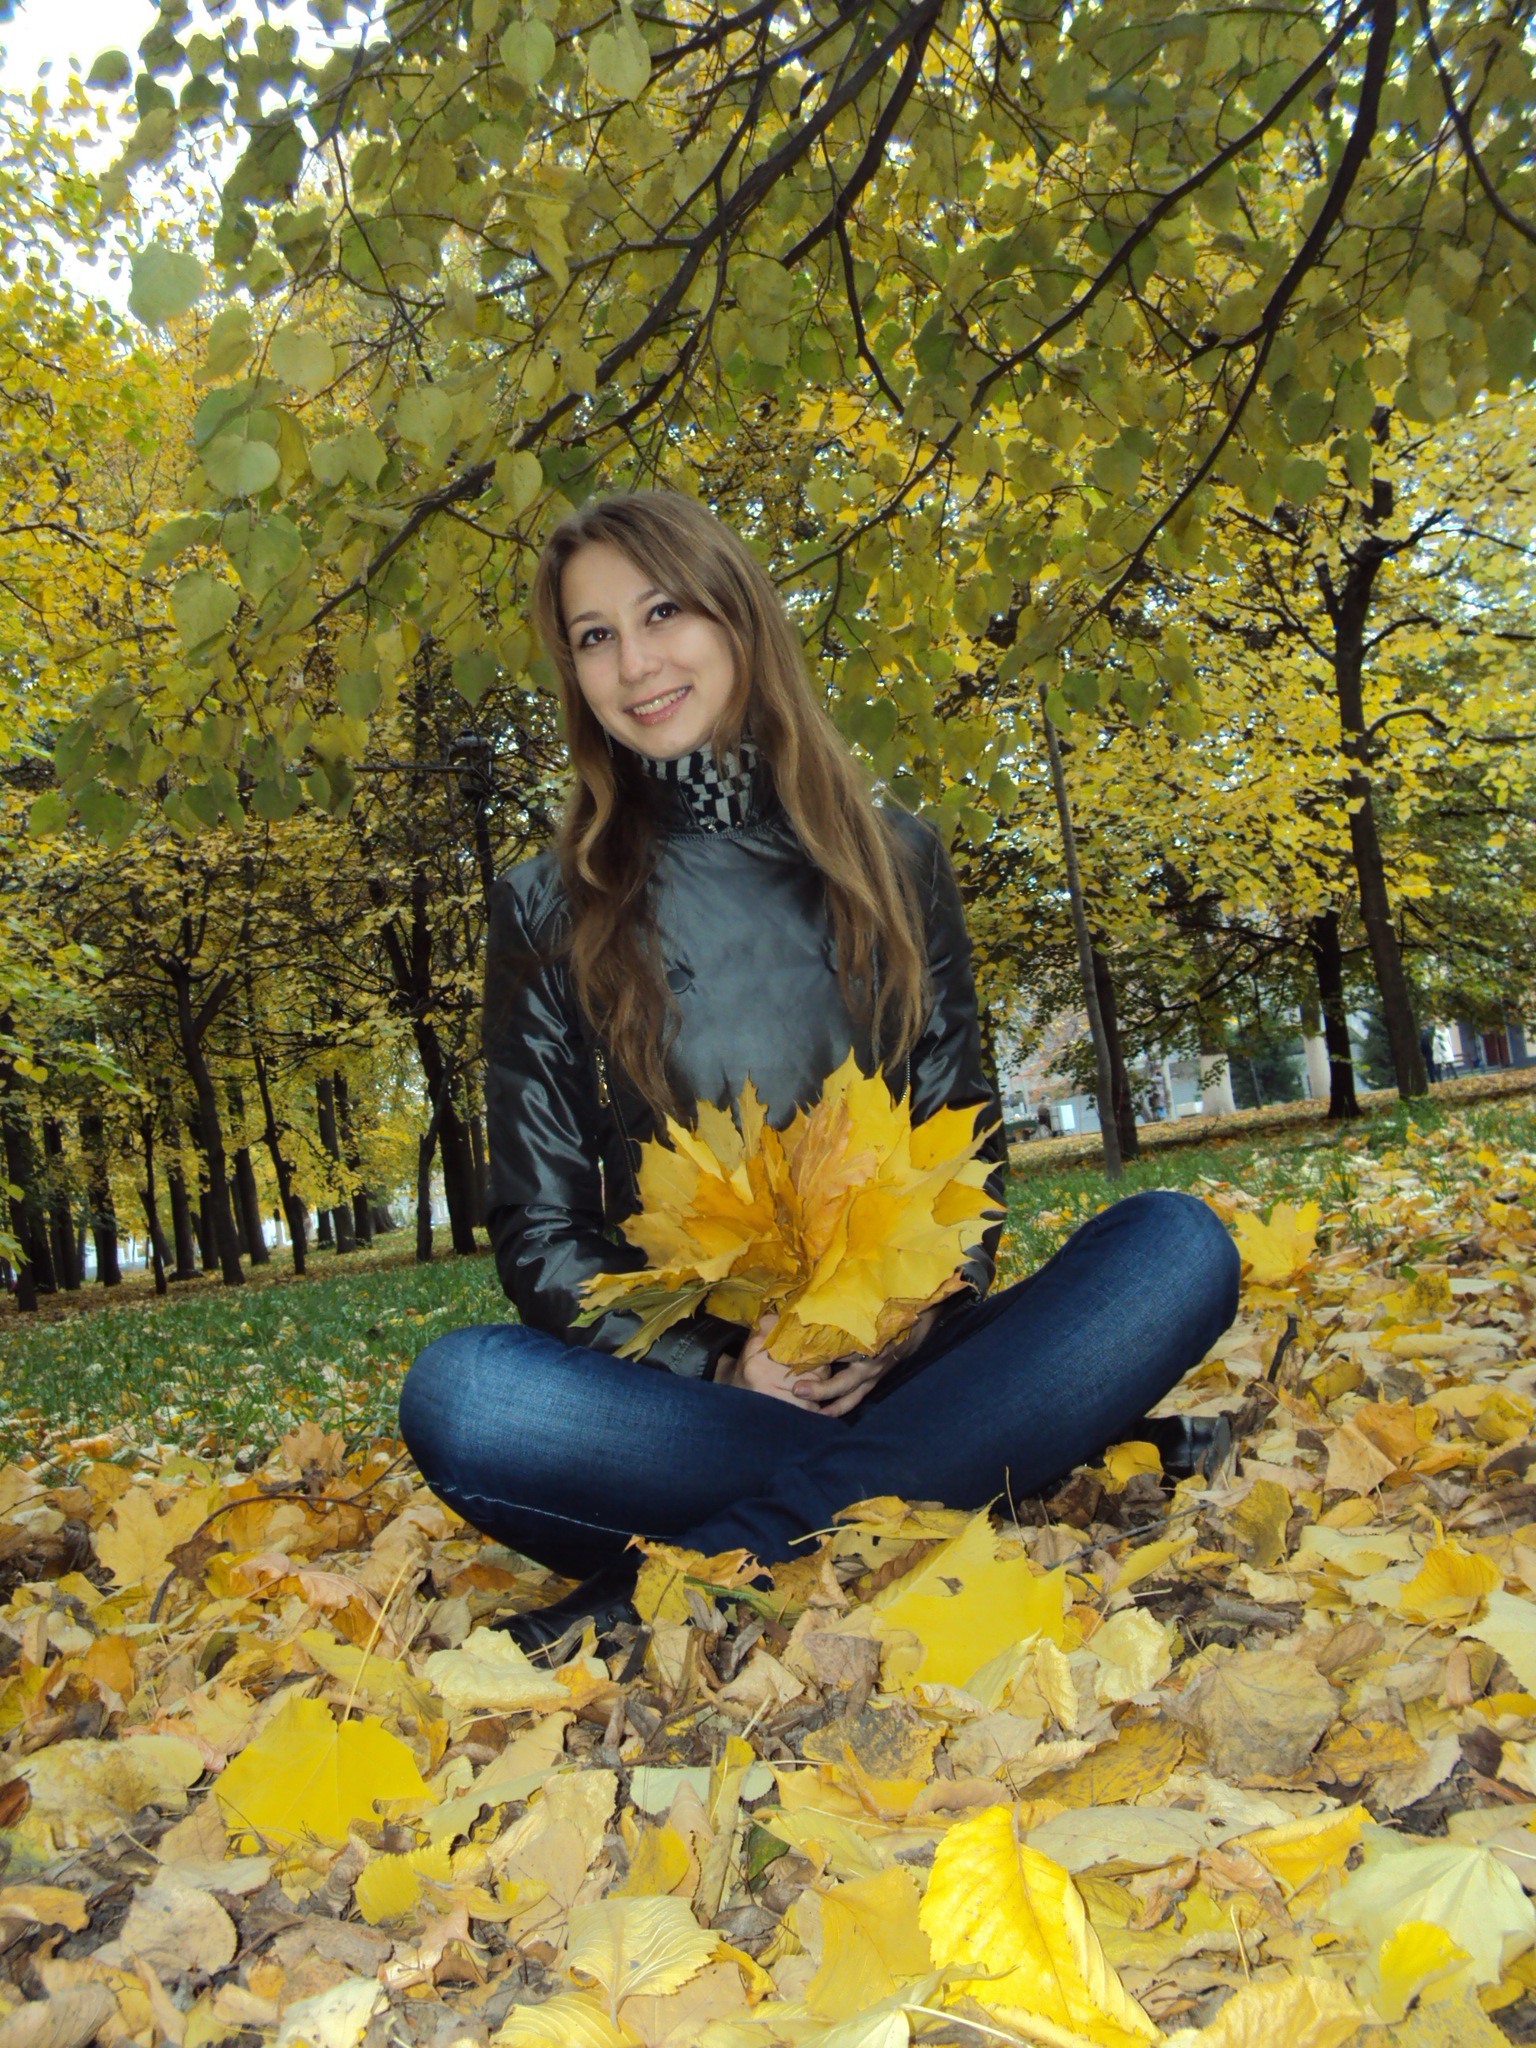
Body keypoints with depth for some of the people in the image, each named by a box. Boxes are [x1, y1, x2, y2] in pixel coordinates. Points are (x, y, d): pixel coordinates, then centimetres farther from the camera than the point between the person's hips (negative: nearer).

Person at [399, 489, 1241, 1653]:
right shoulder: (549, 911, 4)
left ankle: (666, 1589, -30)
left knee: (1181, 1245, -23)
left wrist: (910, 1321, -11)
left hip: (894, 1363, 2)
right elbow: (541, 1230, 2)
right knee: (456, 1395, -31)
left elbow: (967, 1139, 9)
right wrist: (720, 1364, -15)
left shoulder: (892, 859, 9)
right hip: (677, 1384, -1)